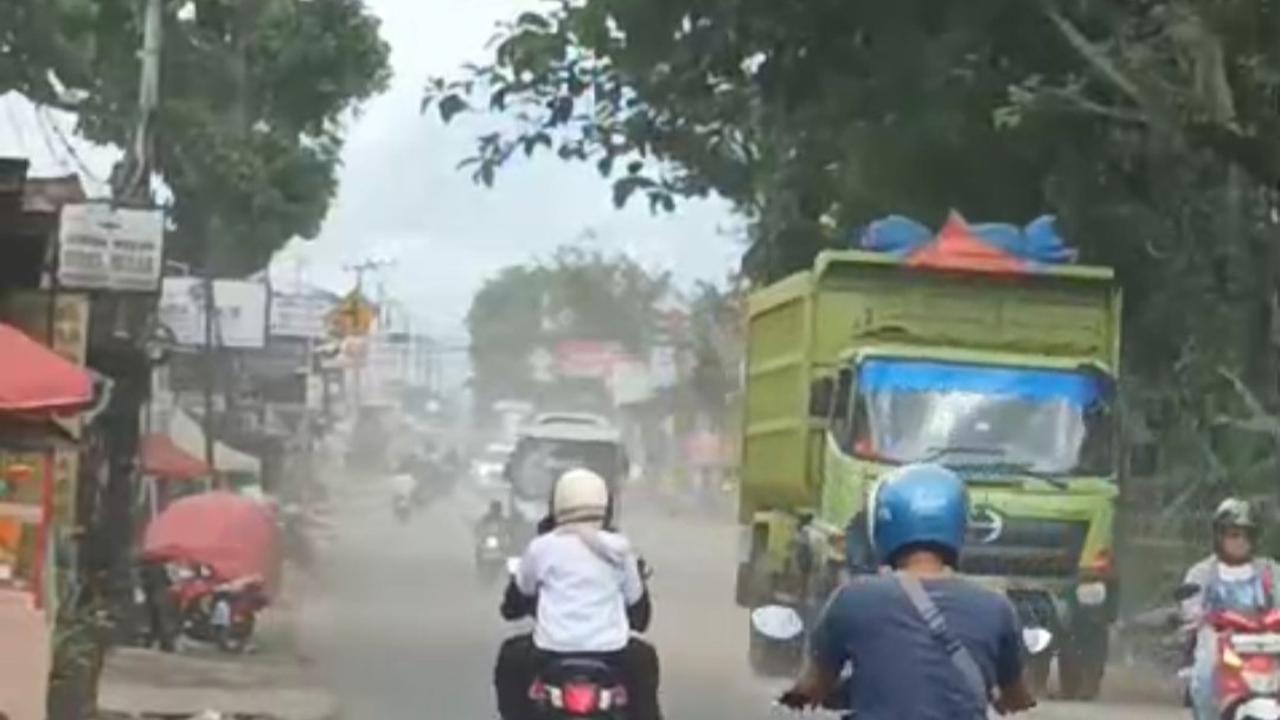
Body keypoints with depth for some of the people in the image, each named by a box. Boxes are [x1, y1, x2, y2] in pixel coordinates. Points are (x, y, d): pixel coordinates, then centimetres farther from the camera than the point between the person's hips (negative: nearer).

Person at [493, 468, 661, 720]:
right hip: (611, 654, 1)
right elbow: (638, 608, 17)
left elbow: (513, 605, 17)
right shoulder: (619, 548, 6)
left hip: (552, 653, -1)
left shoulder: (542, 547, 3)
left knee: (511, 658, 30)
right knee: (644, 659, 33)